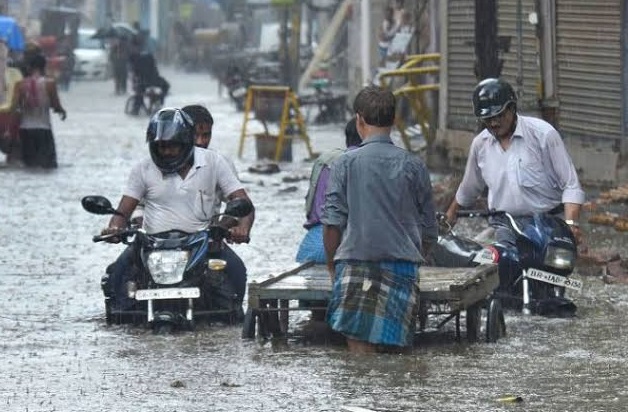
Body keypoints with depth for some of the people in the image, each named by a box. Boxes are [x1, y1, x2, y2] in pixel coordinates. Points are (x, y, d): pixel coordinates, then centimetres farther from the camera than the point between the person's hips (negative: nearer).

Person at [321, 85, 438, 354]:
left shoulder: (346, 163, -2)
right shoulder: (413, 166, 5)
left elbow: (333, 223, -4)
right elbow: (428, 229, 9)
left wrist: (331, 264, 9)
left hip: (356, 264, -3)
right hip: (403, 268, 3)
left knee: (360, 349, -7)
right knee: (395, 350, 7)